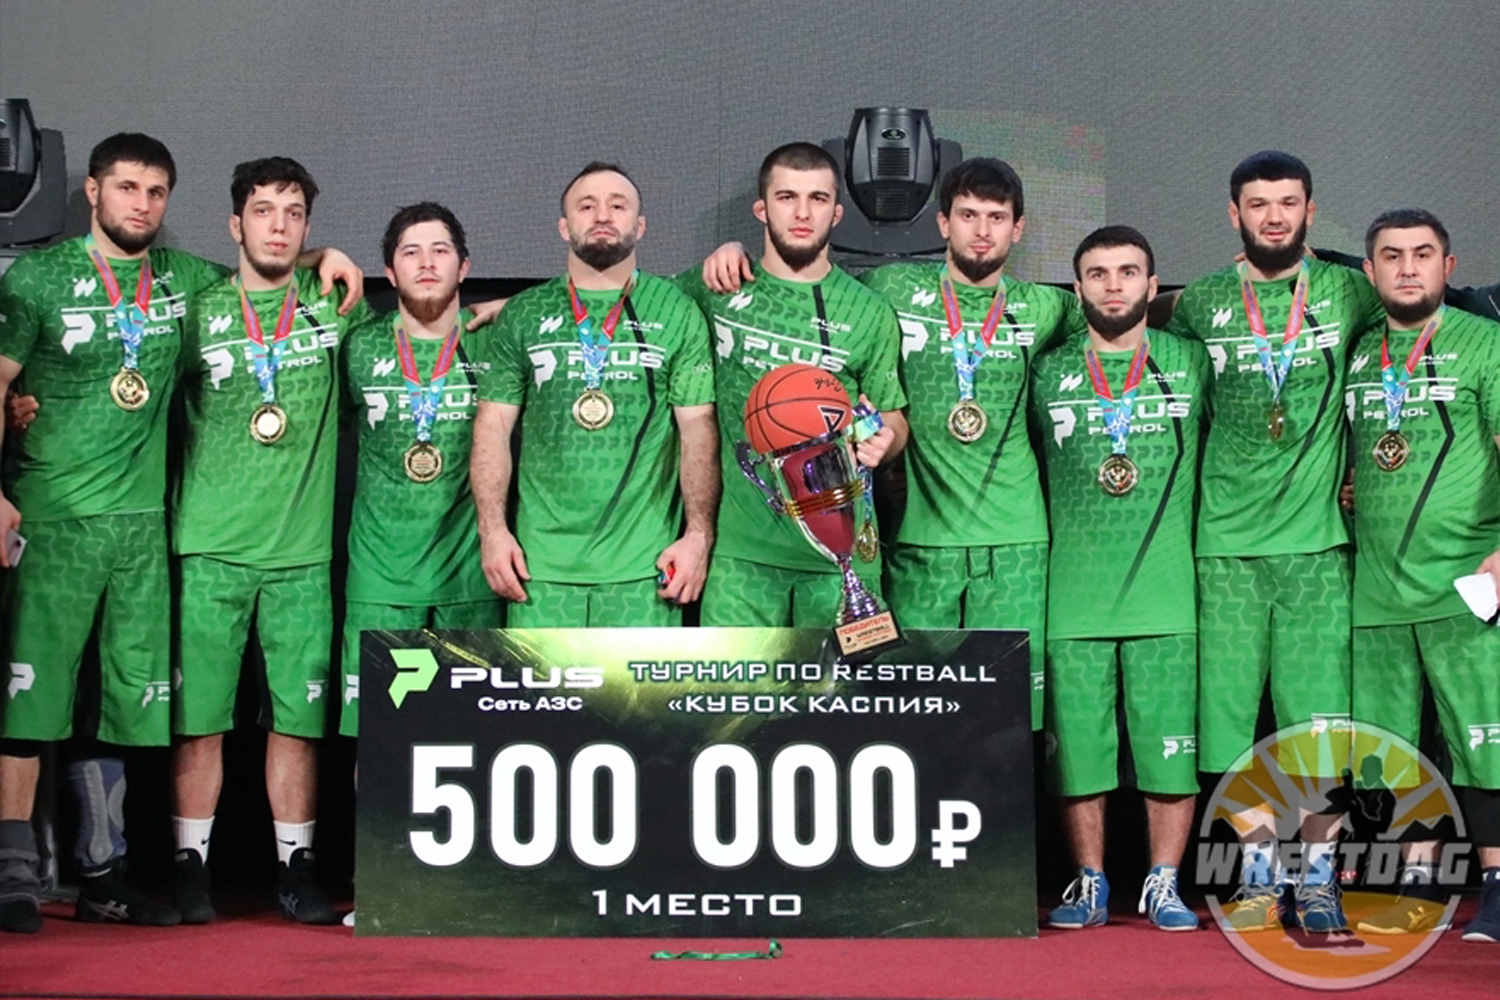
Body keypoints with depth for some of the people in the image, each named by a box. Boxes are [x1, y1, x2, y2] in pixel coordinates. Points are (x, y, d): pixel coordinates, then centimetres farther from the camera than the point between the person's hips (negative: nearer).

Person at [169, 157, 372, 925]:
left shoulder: (332, 306, 7)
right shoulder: (199, 309, 5)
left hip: (302, 546, 1)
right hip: (210, 544, -1)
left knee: (298, 717, 3)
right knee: (199, 716, 1)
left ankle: (295, 866, 13)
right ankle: (190, 866, 11)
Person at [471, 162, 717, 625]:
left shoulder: (676, 312, 7)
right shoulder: (523, 316, 11)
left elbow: (698, 426, 2)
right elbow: (493, 426, 8)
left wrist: (699, 534, -6)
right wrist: (492, 530, -3)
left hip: (643, 567, -1)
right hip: (541, 562, 1)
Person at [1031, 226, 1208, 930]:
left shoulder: (1191, 363, 8)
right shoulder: (1048, 373, 8)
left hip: (1165, 589, 0)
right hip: (1073, 593, 1)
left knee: (1170, 745, 0)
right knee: (1077, 743, 3)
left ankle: (1163, 886, 13)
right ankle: (1090, 887, 15)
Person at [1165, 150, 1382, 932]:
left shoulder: (1347, 293, 5)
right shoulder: (1199, 303, 7)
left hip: (1315, 537, -1)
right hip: (1225, 539, 1)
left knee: (1318, 714, -3)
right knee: (1228, 712, 2)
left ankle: (1318, 876, 9)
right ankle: (1261, 873, 13)